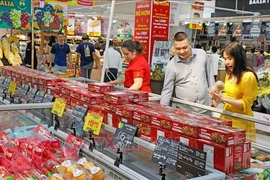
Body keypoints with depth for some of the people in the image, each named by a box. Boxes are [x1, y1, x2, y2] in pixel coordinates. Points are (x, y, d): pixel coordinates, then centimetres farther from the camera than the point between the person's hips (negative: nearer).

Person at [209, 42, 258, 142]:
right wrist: (219, 98, -1)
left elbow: (245, 104, -14)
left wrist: (224, 99, -22)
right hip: (226, 117, 7)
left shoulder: (248, 76, -16)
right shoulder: (230, 74, 7)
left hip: (241, 121, -7)